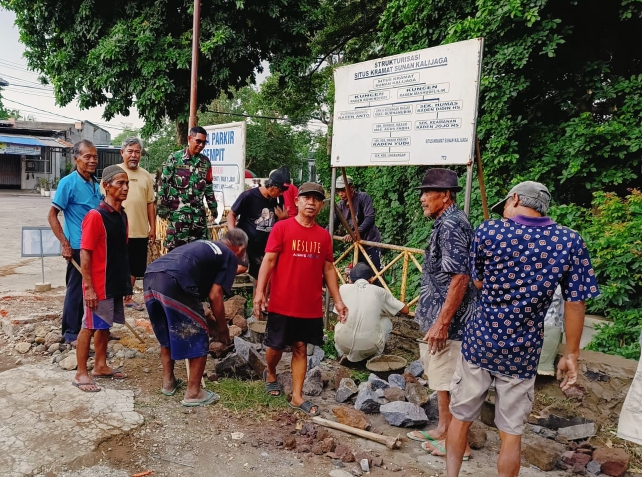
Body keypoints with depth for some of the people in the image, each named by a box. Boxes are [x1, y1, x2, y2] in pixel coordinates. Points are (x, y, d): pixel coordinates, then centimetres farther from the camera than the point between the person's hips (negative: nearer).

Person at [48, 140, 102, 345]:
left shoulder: (97, 183, 8)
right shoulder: (68, 182, -11)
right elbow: (52, 215, -10)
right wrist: (65, 244, -16)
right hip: (79, 247, -6)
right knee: (76, 289, 3)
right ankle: (71, 333, 16)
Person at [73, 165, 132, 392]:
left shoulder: (122, 215, 7)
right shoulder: (95, 216, -17)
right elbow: (85, 253, -18)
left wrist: (126, 280, 16)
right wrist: (88, 287, -19)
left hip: (116, 283, 8)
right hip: (98, 285, -8)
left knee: (105, 325, 17)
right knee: (89, 327, 3)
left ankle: (100, 366, 30)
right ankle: (81, 373, 14)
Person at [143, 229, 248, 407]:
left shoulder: (203, 245, 34)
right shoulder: (230, 257, 12)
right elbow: (214, 296, 3)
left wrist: (204, 317, 42)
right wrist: (223, 329, 15)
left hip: (150, 277, 8)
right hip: (172, 283, -8)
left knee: (166, 335, 28)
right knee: (198, 339, 9)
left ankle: (168, 382, 40)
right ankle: (193, 393, 19)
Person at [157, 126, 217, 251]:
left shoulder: (205, 162, 10)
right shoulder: (175, 158, -3)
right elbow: (163, 184, -3)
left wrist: (213, 207, 16)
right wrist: (162, 208, -7)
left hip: (199, 212, 4)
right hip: (178, 212, -4)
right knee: (176, 247, -2)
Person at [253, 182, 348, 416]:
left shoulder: (324, 235, 5)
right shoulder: (282, 227, -7)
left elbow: (328, 268, 11)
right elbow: (268, 260, -9)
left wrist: (337, 300, 9)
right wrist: (260, 292, -17)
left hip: (311, 306, 3)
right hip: (282, 304, -3)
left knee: (300, 348, 11)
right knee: (276, 346, 12)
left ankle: (297, 396, 20)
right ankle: (270, 374, 42)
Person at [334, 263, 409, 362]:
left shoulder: (343, 288, 9)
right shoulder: (379, 291, 7)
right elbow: (405, 310, 16)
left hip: (344, 344, 1)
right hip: (370, 346, -1)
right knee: (386, 322, 27)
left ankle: (344, 354, 15)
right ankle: (375, 355, 17)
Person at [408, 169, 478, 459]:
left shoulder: (451, 224, -19)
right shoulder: (446, 222, 13)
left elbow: (460, 277, -26)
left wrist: (442, 322, -25)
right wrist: (431, 315, 24)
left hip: (448, 320, -10)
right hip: (440, 316, 10)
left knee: (450, 381, 2)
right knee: (441, 378, 19)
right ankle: (443, 430, 32)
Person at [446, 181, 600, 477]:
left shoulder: (488, 231, -8)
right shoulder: (570, 242, -5)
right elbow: (575, 304, -3)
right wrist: (571, 355, 6)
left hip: (479, 343, 0)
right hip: (522, 353, 0)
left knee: (461, 418, 17)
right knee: (511, 432, 14)